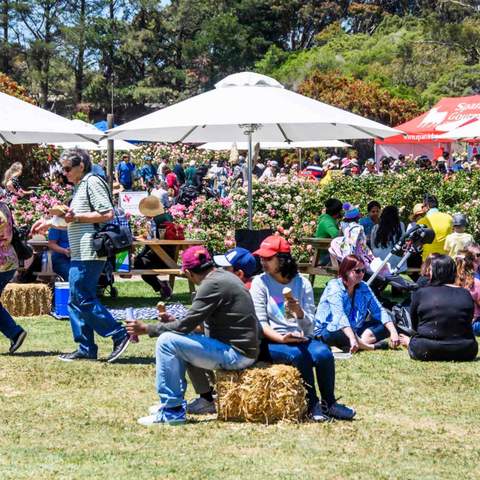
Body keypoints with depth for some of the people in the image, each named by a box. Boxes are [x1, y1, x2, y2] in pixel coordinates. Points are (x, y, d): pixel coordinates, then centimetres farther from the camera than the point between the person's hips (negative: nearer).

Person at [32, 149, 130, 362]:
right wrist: (49, 223, 22)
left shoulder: (92, 183, -10)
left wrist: (76, 217, -18)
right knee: (76, 301, 9)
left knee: (82, 299, -11)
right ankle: (86, 349, 12)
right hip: (79, 255, 10)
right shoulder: (80, 186, 21)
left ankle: (120, 334, -7)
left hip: (89, 254, -10)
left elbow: (108, 214, -20)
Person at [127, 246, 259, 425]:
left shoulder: (211, 285, -17)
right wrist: (174, 322, 24)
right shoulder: (224, 276, 12)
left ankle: (173, 410, -8)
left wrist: (148, 329, -5)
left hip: (236, 354, -10)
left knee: (167, 341, -13)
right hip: (244, 350, 10)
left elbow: (186, 326, -15)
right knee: (180, 339, 22)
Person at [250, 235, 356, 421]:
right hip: (271, 342, -3)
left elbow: (309, 325, 2)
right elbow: (260, 323, -5)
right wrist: (281, 338, -21)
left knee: (323, 353, -26)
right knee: (298, 355, -32)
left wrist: (299, 312, -21)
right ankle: (312, 406, -21)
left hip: (299, 339, 3)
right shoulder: (260, 282, 1)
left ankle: (329, 403, -10)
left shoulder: (302, 283, 6)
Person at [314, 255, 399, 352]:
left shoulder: (363, 287, 3)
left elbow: (379, 310, -1)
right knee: (338, 330, -39)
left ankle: (362, 343, -30)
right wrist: (352, 338, -46)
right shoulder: (334, 287, -17)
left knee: (384, 326, -9)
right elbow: (339, 315, -32)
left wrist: (393, 332, -17)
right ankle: (370, 346, -25)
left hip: (353, 329, 7)